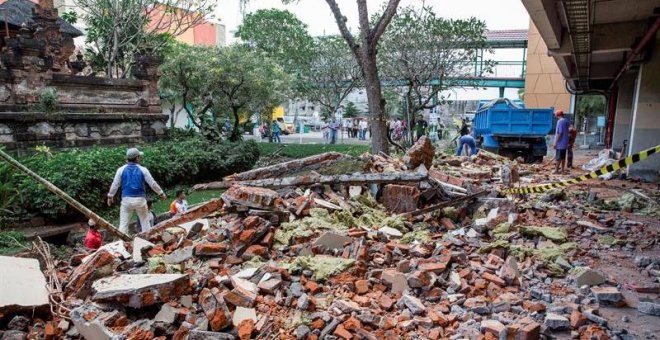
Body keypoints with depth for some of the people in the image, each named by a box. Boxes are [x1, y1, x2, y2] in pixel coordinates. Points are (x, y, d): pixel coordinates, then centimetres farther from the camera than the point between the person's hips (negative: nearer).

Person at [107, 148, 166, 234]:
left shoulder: (121, 169, 1)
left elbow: (115, 184, 5)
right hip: (140, 199, -1)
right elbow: (152, 183, 1)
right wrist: (161, 193, 13)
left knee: (123, 223, 4)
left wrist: (110, 196, 19)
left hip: (126, 199, 1)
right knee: (145, 222, 11)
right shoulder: (143, 169, -2)